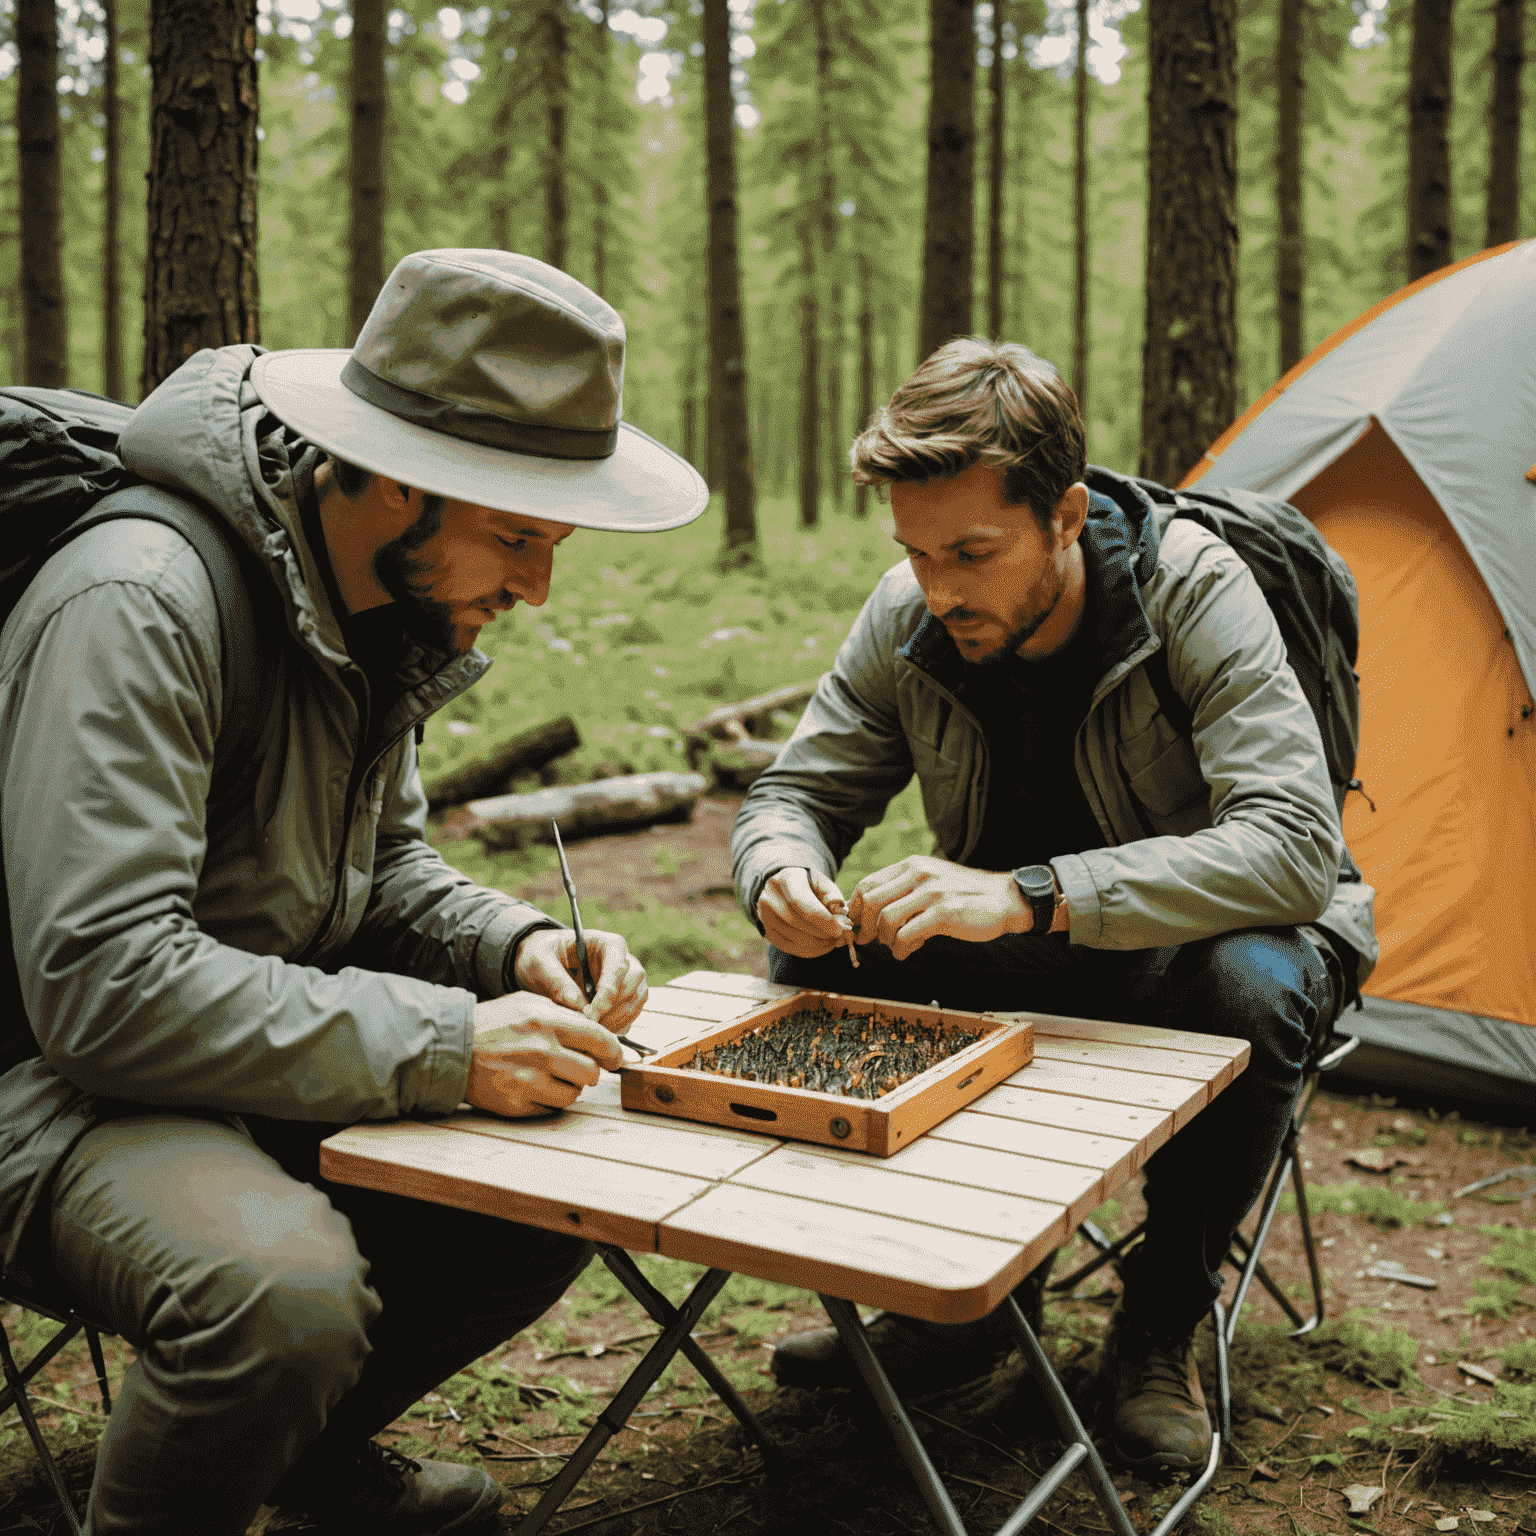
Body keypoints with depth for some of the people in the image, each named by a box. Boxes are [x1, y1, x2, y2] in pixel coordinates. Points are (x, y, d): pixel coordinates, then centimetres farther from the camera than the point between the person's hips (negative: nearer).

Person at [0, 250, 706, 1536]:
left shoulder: (382, 607, 4)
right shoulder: (139, 605, -26)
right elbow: (105, 981, -31)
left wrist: (516, 947, -7)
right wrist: (443, 1047, -30)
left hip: (271, 1068, 9)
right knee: (286, 1289, -35)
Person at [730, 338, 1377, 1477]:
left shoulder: (1192, 591, -27)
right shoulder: (909, 616, -14)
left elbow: (1292, 846, -37)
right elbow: (794, 793, -6)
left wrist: (1031, 896, -48)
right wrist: (782, 872, -32)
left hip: (1185, 943, -4)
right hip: (1023, 961, 4)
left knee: (1249, 985, -38)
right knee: (816, 958, -19)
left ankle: (1160, 1330, -9)